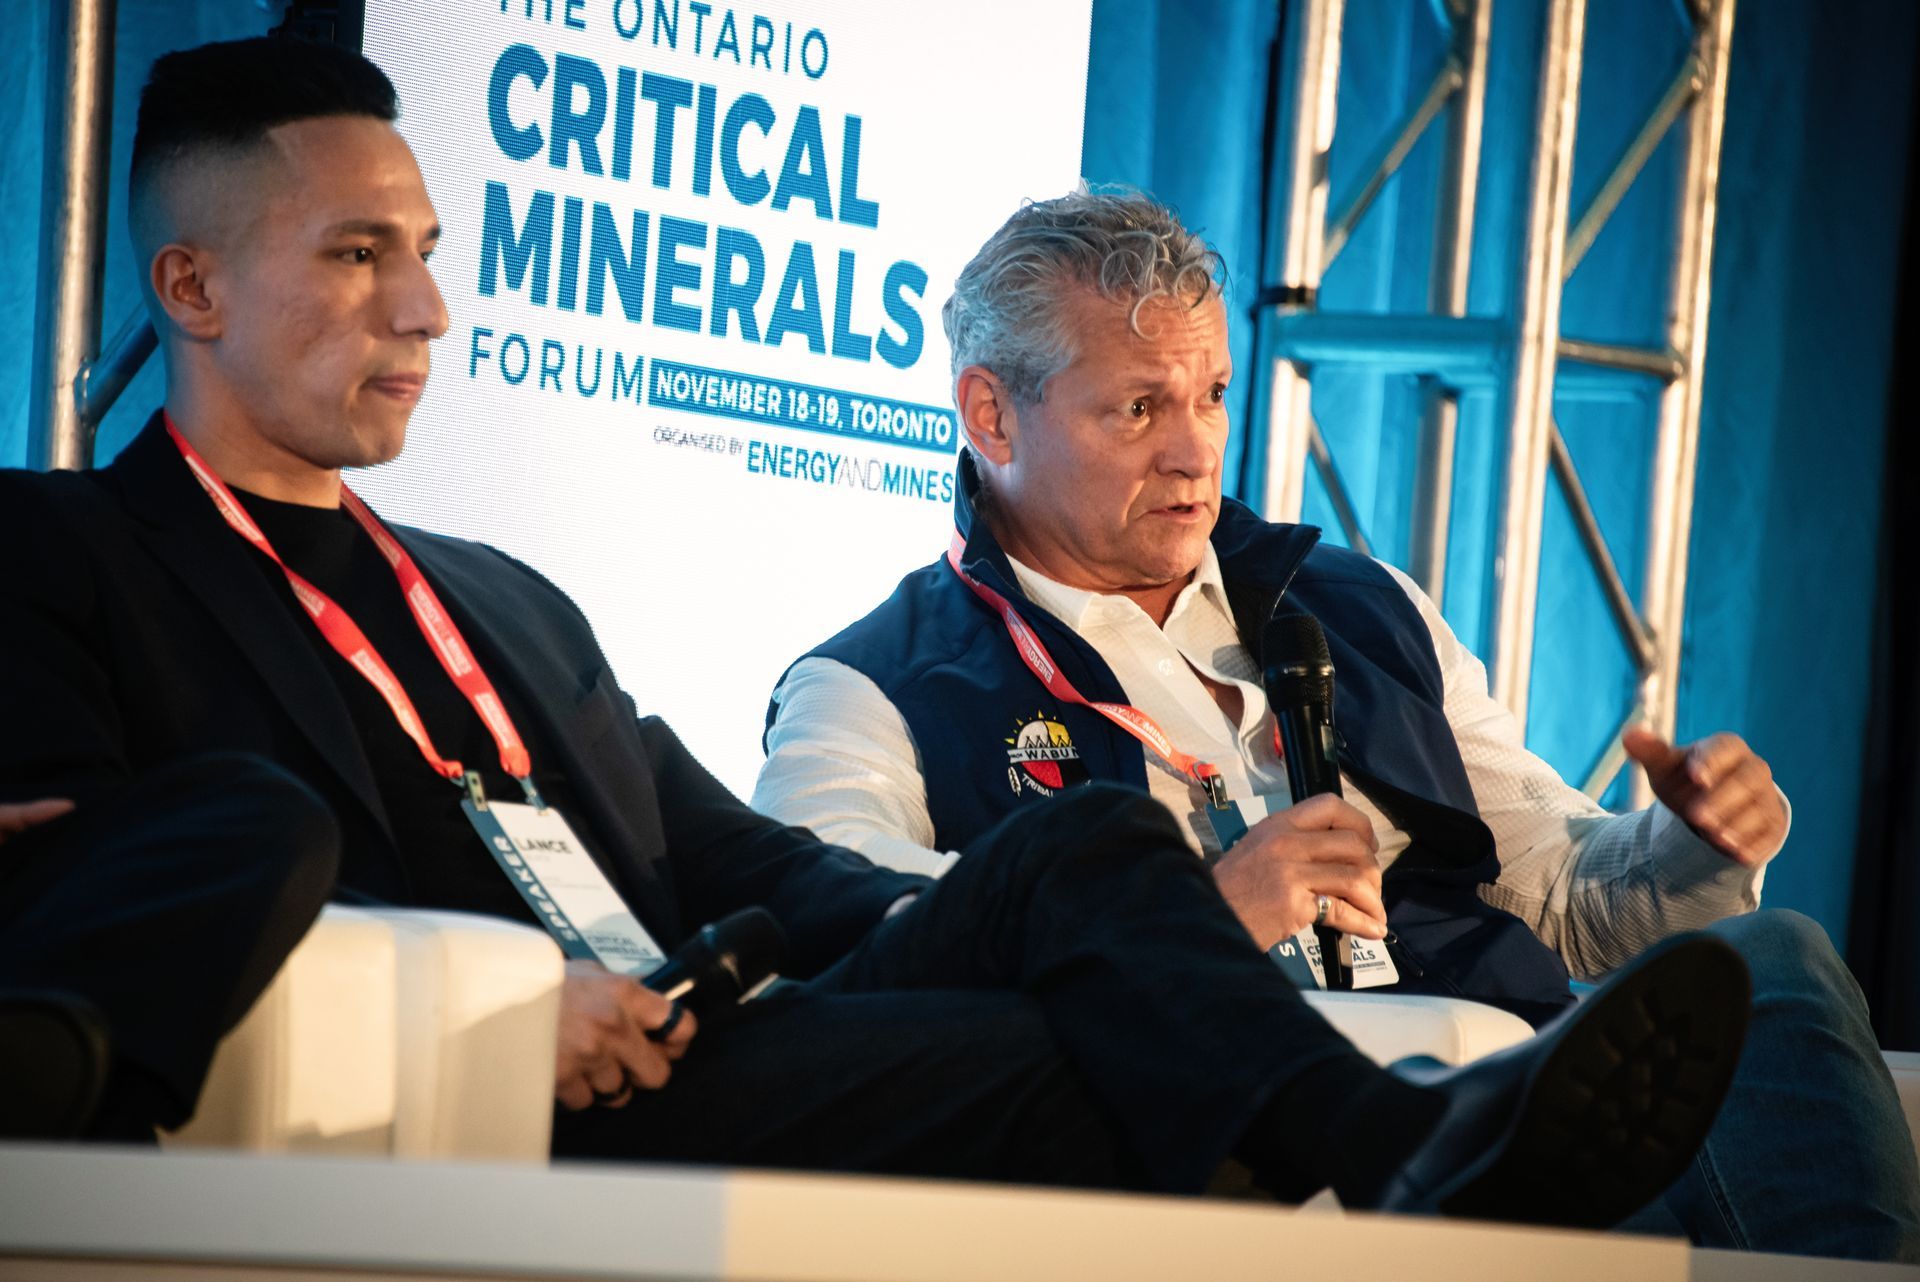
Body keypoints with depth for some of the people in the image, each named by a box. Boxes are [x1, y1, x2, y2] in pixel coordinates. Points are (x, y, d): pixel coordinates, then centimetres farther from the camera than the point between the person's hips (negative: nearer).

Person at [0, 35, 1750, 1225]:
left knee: (1080, 849, -20)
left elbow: (739, 862, 26)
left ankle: (1402, 1142, -43)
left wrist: (938, 925, 2)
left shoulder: (505, 607, 34)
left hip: (700, 1069, 7)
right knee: (1031, 1062, -30)